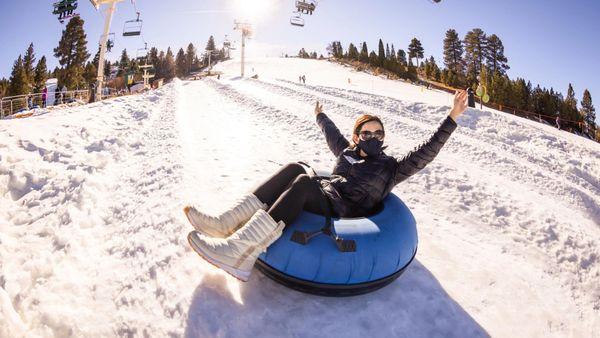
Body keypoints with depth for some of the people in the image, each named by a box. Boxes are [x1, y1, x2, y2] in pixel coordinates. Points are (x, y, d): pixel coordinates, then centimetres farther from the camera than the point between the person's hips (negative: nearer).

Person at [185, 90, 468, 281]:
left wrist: (452, 118, -10)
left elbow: (425, 153, -4)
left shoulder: (391, 167, 8)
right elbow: (332, 133, 40)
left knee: (303, 183, -33)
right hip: (321, 194, 6)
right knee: (294, 169, -21)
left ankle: (239, 254, -45)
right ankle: (227, 224, -29)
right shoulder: (348, 151, 22)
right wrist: (320, 117, 58)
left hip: (341, 213, -6)